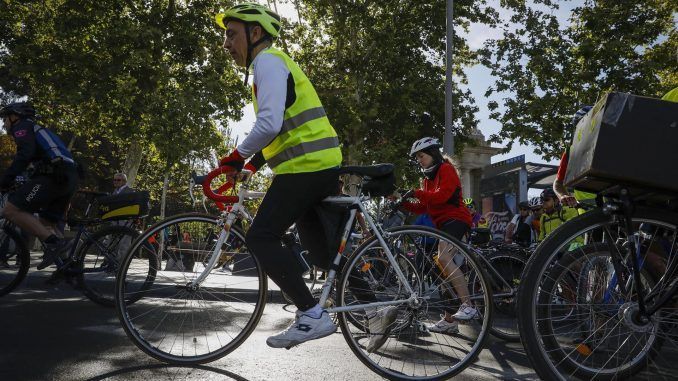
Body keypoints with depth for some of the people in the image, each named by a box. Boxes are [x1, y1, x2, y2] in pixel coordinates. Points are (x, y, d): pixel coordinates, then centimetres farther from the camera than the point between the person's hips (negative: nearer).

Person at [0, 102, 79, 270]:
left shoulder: (22, 127, 7)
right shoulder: (37, 130, 35)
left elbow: (25, 154, -12)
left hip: (54, 175, -9)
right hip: (69, 179, 9)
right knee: (46, 223, 17)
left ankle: (54, 243, -19)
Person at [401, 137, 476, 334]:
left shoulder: (446, 169, -3)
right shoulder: (429, 177, 24)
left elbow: (441, 196, -20)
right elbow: (423, 207, 16)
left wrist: (415, 192, -21)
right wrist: (403, 203, 3)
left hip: (456, 219, -10)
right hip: (443, 224, 10)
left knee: (443, 257, -32)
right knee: (445, 273, 8)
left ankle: (467, 305, -33)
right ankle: (449, 321, 13)